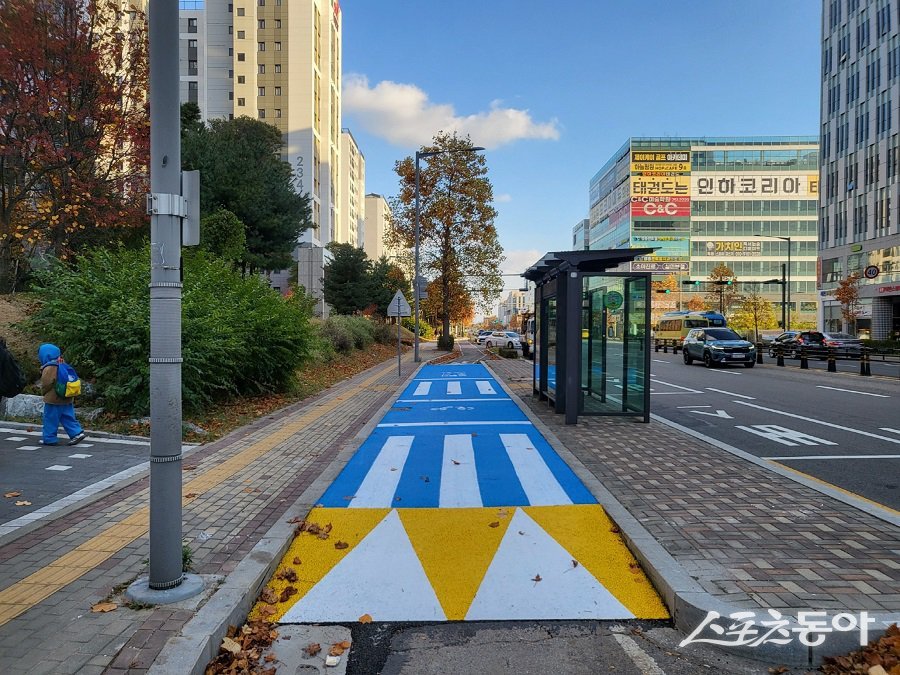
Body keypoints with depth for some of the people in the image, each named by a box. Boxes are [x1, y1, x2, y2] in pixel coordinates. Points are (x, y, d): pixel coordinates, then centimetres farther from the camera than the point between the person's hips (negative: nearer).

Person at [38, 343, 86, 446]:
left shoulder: (49, 368, -17)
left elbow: (45, 384, -15)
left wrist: (44, 392, 5)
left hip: (53, 399, -8)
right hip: (67, 399, 8)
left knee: (50, 419, 4)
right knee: (68, 418, 11)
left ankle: (49, 439, 10)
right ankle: (77, 432, 3)